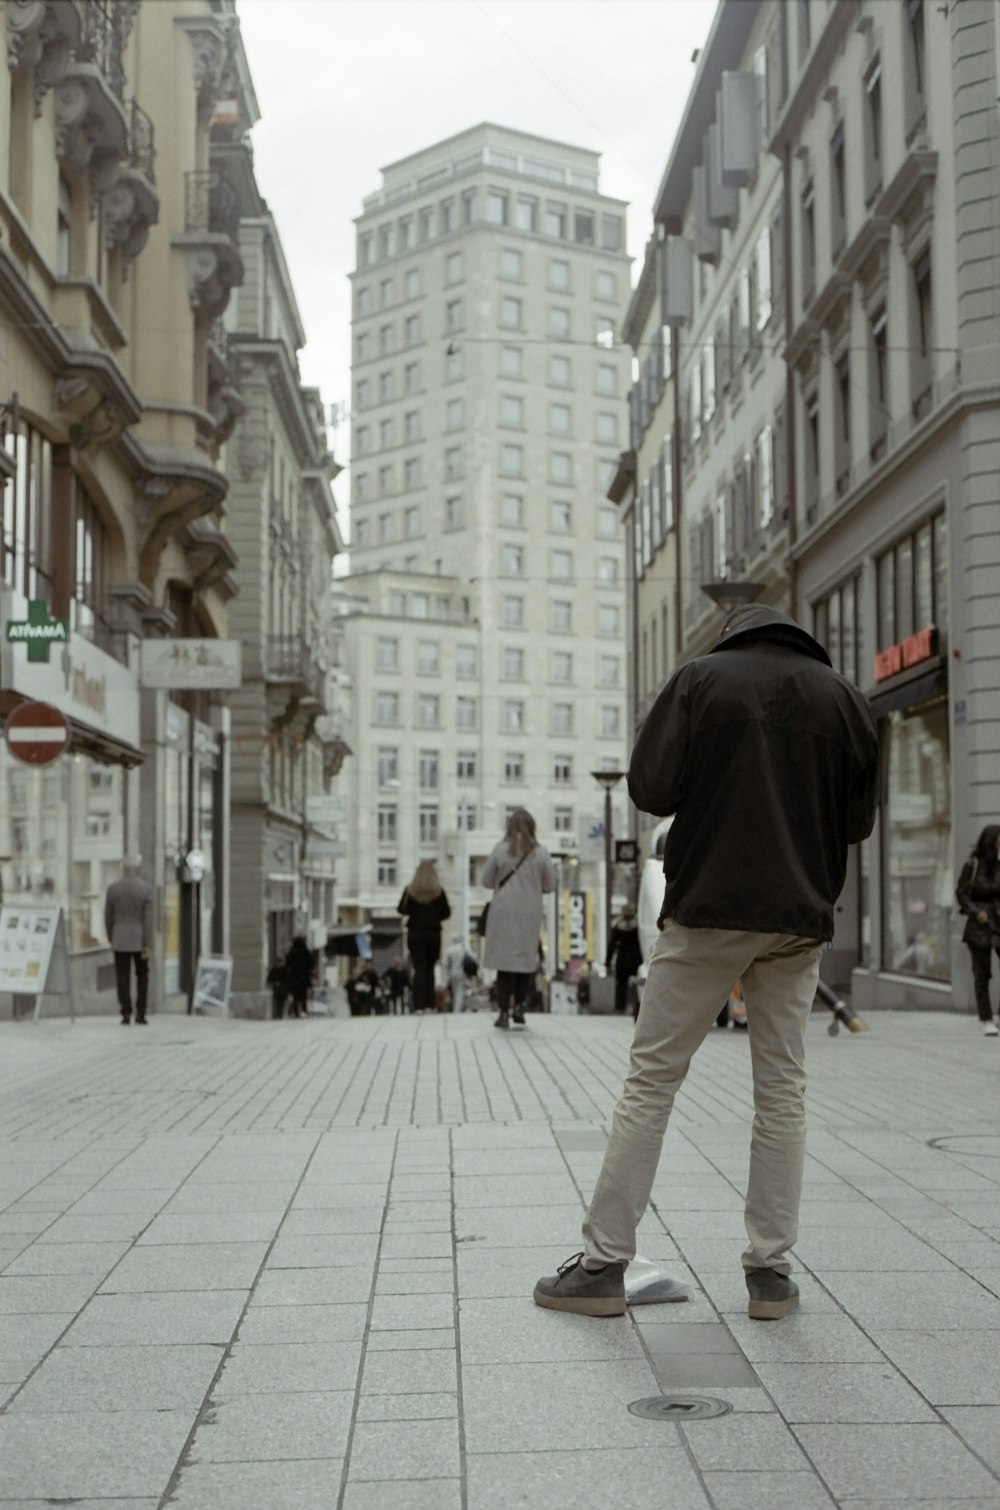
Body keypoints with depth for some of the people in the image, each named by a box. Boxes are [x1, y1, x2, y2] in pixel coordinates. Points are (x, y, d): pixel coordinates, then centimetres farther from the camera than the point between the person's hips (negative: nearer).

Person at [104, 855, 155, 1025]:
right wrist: (147, 945, -11)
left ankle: (126, 1015, -2)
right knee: (142, 977, 11)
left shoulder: (112, 888, -2)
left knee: (123, 978, 4)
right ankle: (140, 1015, 6)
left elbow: (108, 917, 3)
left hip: (120, 941, 1)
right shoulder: (146, 889, -9)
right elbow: (148, 918, -12)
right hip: (140, 940, -1)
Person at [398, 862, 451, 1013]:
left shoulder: (410, 890, -5)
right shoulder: (439, 891, -5)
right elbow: (446, 912, -1)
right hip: (433, 934, 1)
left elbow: (401, 909, 0)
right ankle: (429, 1005, 8)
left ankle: (419, 1005, -10)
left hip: (415, 934, 0)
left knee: (419, 969, 0)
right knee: (430, 969, 12)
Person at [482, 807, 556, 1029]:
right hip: (530, 914, 1)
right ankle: (518, 1005, 5)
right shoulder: (541, 852, -3)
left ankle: (504, 1011, 2)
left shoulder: (501, 850, -5)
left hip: (503, 913, -1)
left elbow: (486, 880, 3)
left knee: (505, 960, 4)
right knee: (527, 960, 13)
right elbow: (550, 885, 2)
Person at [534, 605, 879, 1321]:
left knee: (651, 1082, 2)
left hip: (707, 911, -2)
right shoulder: (842, 694, 8)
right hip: (800, 918, 3)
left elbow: (649, 788, -7)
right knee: (783, 1092, 8)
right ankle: (772, 1270, 9)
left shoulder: (701, 677, 0)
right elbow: (859, 818, 11)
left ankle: (604, 1263, 3)